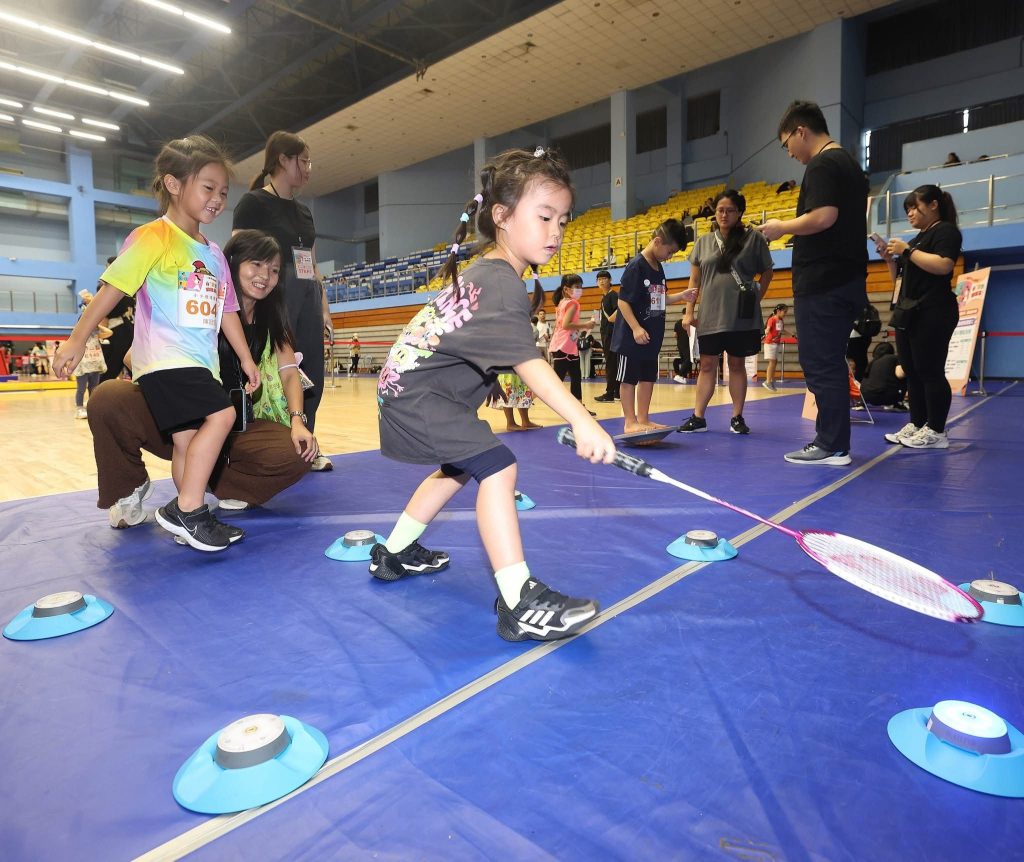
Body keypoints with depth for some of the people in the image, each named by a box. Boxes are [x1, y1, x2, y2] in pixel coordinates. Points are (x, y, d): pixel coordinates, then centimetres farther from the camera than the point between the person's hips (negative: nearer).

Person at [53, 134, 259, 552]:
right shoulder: (154, 237, -4)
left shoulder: (214, 254, 18)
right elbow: (112, 287, -7)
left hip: (201, 364, 7)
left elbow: (226, 311, 20)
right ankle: (188, 510, -15)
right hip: (164, 359, -7)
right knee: (221, 414, -22)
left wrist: (246, 359, 18)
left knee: (187, 441, 8)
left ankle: (187, 517, 16)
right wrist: (78, 339, -10)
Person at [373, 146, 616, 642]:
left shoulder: (485, 270, 11)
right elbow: (528, 363, -35)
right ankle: (520, 603, -22)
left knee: (459, 468, 25)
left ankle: (394, 554, 38)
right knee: (497, 467, -22)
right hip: (416, 393, -11)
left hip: (410, 385, 11)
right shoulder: (502, 284, -22)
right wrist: (582, 422, -43)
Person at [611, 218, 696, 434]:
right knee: (629, 379, 1)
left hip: (652, 337, 9)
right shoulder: (636, 266, -14)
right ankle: (630, 422, 7)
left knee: (648, 378, 12)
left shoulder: (658, 267, 12)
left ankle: (643, 419, 21)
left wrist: (680, 296, 6)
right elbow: (623, 301, -17)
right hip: (632, 337, -9)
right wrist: (636, 328, -24)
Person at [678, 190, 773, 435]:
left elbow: (767, 273, 10)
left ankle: (737, 417, 14)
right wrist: (688, 312, 5)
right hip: (710, 315, 2)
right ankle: (698, 417, 9)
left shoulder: (753, 238, 3)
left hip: (742, 316, -2)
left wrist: (755, 299, 1)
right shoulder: (704, 242, 9)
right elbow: (694, 280, 11)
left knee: (737, 364, 5)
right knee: (707, 364, 4)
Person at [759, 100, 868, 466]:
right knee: (831, 363, 12)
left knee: (820, 365, -6)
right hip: (848, 280, 10)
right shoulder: (850, 164, 21)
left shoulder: (822, 165, -10)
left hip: (822, 284, -10)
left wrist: (782, 227, -8)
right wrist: (793, 229, 21)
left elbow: (824, 217, -23)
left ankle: (832, 446, -1)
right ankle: (833, 441, 17)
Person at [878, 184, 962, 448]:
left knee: (930, 371, -11)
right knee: (912, 372, 6)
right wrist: (891, 260, 8)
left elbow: (943, 266, -20)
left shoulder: (946, 230, -2)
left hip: (932, 313, -9)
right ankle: (916, 425, 10)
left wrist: (907, 251, -14)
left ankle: (936, 432, -8)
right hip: (908, 313, 9)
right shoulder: (917, 238, 24)